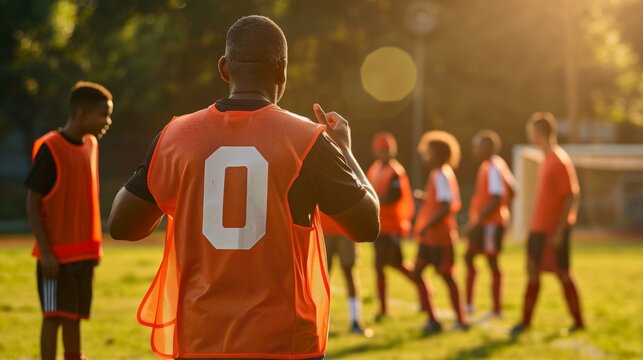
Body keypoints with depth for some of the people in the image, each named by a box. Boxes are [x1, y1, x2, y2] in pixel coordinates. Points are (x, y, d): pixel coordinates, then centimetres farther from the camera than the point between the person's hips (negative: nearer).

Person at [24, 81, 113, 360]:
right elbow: (32, 202, -12)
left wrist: (94, 245, 15)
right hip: (57, 254, -7)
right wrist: (45, 251, -17)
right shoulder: (49, 148, -13)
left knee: (74, 315, 13)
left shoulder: (90, 144, 9)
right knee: (54, 316, -6)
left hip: (84, 252, 7)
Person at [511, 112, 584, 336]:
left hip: (554, 230, -9)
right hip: (539, 228, 9)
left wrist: (559, 230, -21)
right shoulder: (547, 159, 11)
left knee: (562, 273, -2)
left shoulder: (559, 160, -16)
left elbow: (572, 196, -19)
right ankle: (525, 321, 16)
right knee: (533, 271, 10)